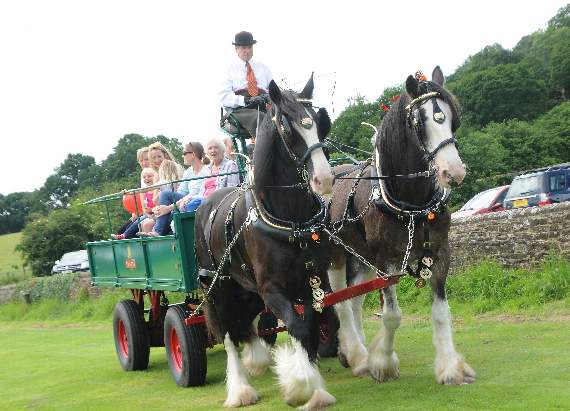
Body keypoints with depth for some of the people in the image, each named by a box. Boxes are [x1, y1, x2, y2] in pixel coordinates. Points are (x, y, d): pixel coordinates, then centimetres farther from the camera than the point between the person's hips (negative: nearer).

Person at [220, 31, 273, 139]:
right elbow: (224, 97, 2)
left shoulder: (262, 67, 26)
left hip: (264, 106, 3)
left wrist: (268, 96, -4)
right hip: (239, 109, -3)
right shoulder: (230, 69, 14)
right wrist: (246, 100, -14)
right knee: (258, 117, -39)